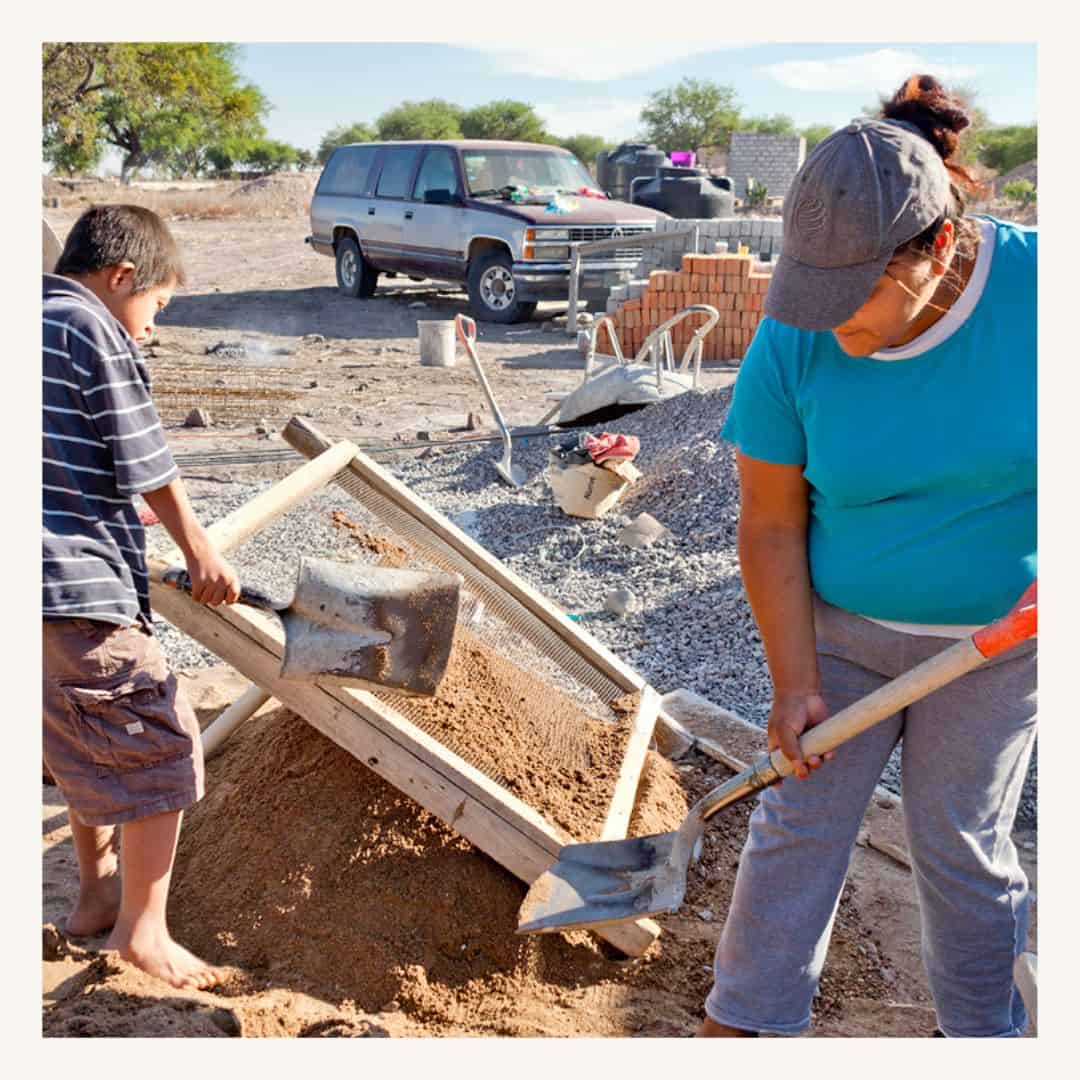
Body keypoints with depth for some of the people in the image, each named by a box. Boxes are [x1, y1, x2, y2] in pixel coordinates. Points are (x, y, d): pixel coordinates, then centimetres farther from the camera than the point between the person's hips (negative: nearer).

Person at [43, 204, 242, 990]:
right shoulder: (97, 332, -9)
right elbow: (146, 464, -7)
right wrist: (201, 550, 4)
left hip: (32, 581, 10)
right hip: (80, 584, -9)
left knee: (86, 740, 24)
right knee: (160, 739, 0)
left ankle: (98, 888, 36)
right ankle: (143, 927, 4)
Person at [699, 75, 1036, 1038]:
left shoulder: (1035, 286, -19)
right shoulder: (794, 342, -18)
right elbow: (772, 527, -11)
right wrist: (795, 682, -12)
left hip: (996, 634, 0)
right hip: (843, 629, 1)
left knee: (959, 841, 11)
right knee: (799, 824, 7)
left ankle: (984, 1030, 35)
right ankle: (743, 1026, 24)